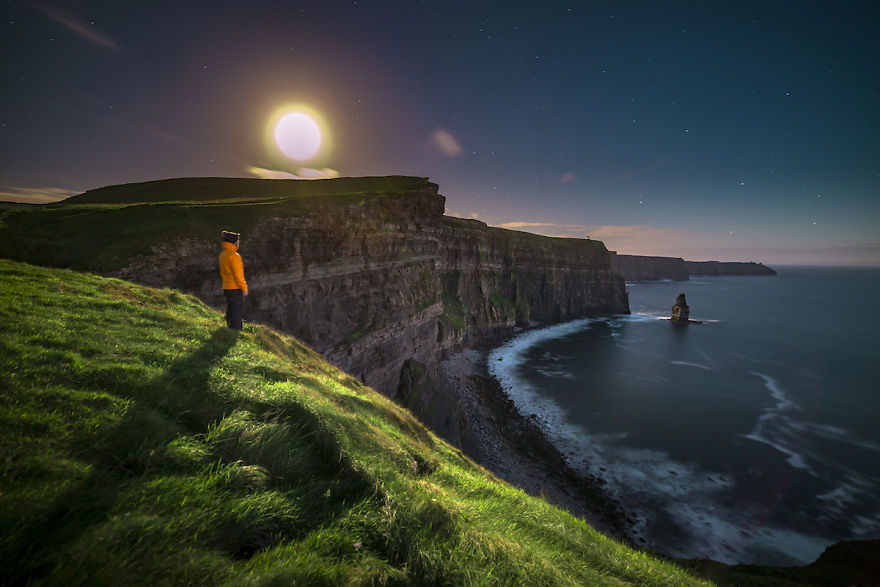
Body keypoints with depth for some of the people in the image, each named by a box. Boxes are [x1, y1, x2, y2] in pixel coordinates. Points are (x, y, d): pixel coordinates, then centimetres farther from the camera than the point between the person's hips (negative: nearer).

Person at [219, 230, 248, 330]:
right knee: (238, 311, -4)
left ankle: (231, 328, 21)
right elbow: (238, 274, -19)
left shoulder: (222, 255, 11)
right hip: (236, 288, -9)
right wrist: (244, 288, -14)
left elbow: (222, 273, 18)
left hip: (226, 288, 9)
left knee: (230, 311, 14)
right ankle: (236, 330, -3)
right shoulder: (234, 256, -17)